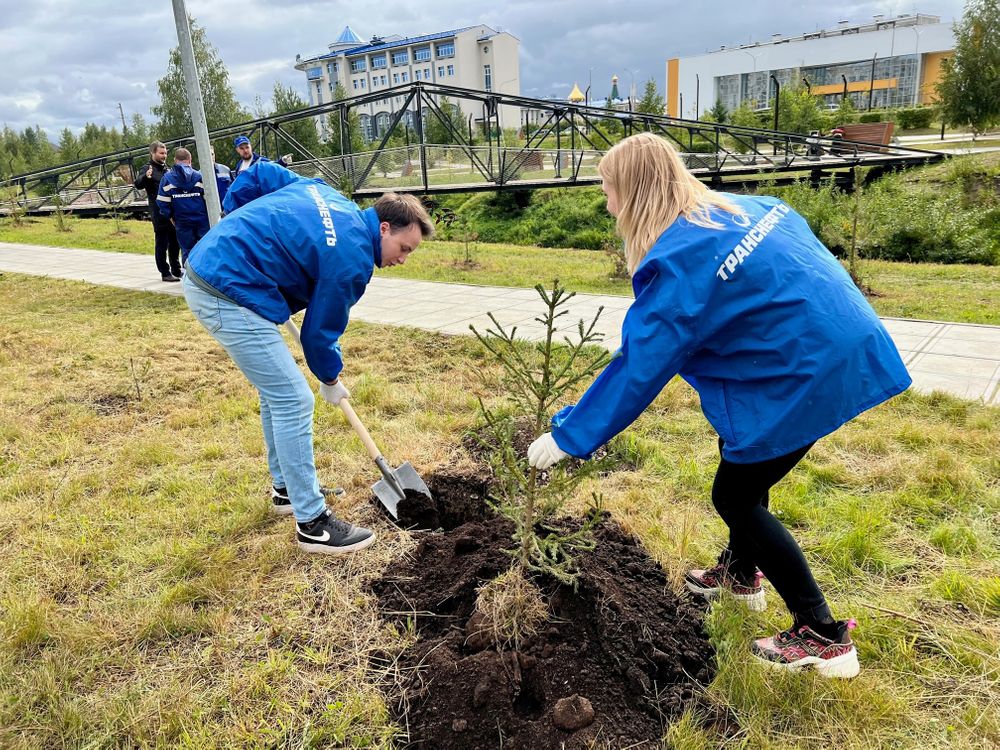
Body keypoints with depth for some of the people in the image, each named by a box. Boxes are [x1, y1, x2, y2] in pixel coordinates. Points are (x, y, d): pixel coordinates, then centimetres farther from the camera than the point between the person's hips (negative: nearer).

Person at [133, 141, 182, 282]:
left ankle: (176, 270, 26)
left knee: (175, 242, 15)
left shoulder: (166, 168, 15)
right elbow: (138, 185, -23)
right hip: (159, 214, -7)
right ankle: (165, 273, 3)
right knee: (162, 243, -1)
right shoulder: (148, 169, -7)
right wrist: (145, 177, -43)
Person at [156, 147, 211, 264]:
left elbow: (162, 202, -2)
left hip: (182, 222, 1)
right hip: (202, 220, -1)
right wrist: (207, 215, 8)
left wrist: (170, 217, 11)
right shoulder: (199, 176, -1)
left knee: (187, 251, 8)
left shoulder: (167, 178, 0)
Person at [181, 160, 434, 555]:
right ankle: (312, 523, 3)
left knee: (277, 390, 19)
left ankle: (288, 487, 34)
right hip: (229, 293, -10)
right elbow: (320, 330, -4)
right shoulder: (352, 257, -14)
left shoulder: (326, 195, 10)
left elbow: (260, 173, 18)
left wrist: (236, 224, 21)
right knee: (292, 401, -6)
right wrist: (331, 380, 13)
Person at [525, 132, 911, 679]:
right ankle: (742, 572, 43)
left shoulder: (678, 261, -21)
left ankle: (823, 636, 14)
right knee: (739, 448, 24)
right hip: (846, 347, 10)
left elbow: (638, 367, -20)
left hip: (811, 374, -10)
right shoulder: (740, 207, 6)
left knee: (734, 497, 5)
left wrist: (568, 437, -12)